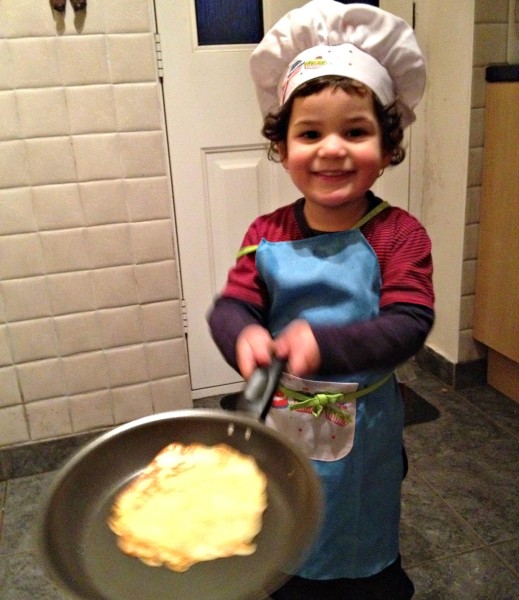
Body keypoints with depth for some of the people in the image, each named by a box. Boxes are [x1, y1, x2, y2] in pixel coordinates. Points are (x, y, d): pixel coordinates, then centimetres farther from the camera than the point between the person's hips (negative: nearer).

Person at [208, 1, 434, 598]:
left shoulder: (398, 234, -14)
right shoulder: (267, 234, -6)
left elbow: (408, 323, -20)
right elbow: (230, 305, -9)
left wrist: (323, 344, -34)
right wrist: (245, 337, -32)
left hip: (363, 433, -2)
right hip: (280, 423, 2)